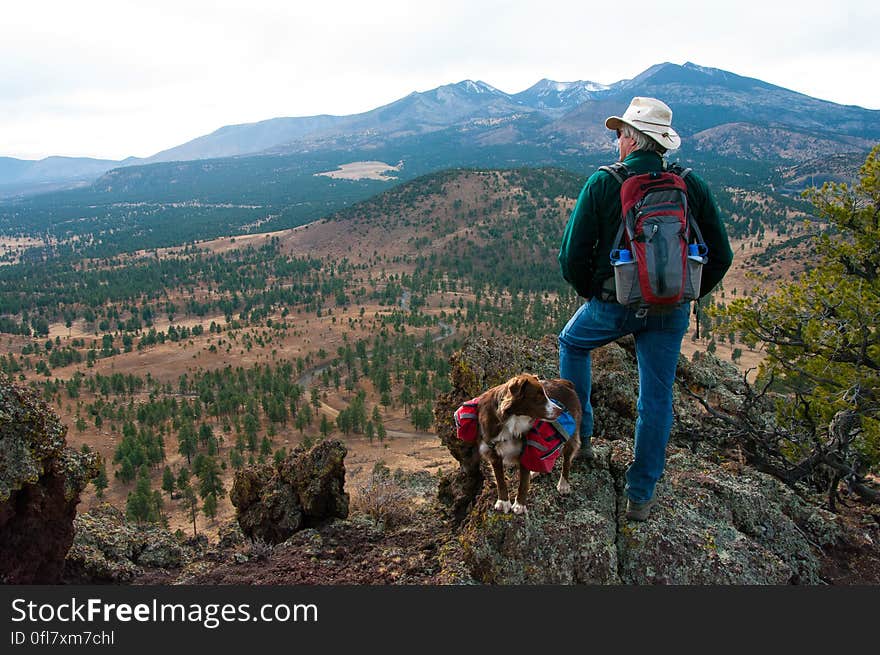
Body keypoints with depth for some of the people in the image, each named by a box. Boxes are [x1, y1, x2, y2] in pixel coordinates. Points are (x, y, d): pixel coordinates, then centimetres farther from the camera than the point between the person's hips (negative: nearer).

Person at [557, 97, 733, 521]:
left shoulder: (602, 183, -9)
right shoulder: (692, 186, 0)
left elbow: (572, 255, -10)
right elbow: (721, 255, 2)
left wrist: (590, 294, 8)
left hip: (614, 304, -2)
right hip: (671, 311, 3)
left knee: (572, 343, 28)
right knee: (657, 398, 12)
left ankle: (579, 434, 33)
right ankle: (640, 497, 20)